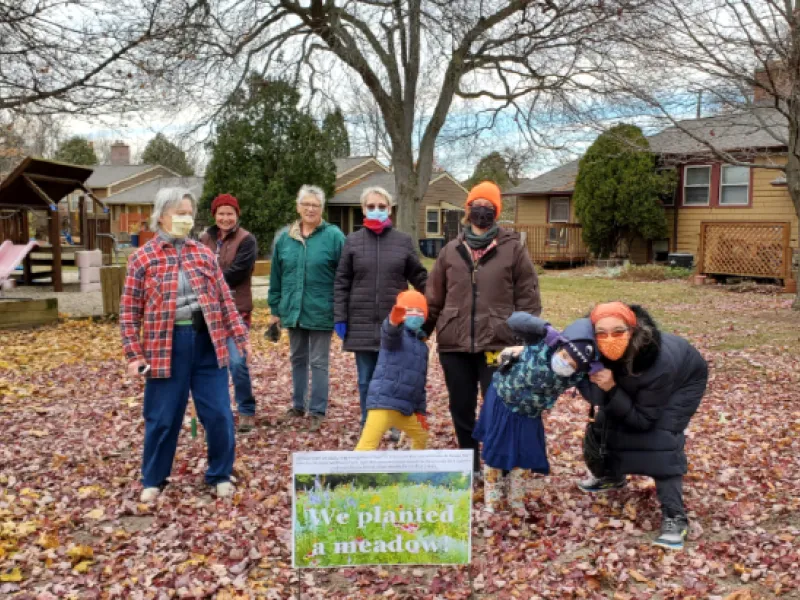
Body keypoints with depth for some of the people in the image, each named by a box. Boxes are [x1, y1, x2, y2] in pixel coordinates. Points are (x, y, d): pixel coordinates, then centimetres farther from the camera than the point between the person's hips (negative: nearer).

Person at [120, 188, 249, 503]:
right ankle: (153, 480, 29)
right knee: (162, 417, 8)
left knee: (218, 413, 6)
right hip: (166, 346, -2)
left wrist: (240, 336, 3)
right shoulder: (143, 257, -1)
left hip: (207, 342, 3)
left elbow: (224, 300, 9)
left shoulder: (204, 253, 8)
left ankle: (220, 475, 25)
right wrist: (134, 355, -6)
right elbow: (129, 311, -1)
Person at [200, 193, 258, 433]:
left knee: (237, 362, -10)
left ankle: (247, 411, 5)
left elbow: (236, 273, -15)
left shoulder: (246, 240, -6)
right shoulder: (205, 238, 10)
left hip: (235, 309, -5)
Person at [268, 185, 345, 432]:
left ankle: (318, 411, 14)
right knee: (297, 359, 16)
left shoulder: (334, 236, -7)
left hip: (320, 311, -4)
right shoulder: (285, 238, 6)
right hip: (293, 310, 5)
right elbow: (276, 277, 10)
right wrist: (275, 309, 9)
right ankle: (298, 405, 30)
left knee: (318, 362, 3)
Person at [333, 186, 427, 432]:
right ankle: (368, 425, 23)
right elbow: (341, 282, 3)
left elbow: (420, 278, 7)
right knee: (366, 380, 9)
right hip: (362, 323, 1)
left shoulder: (404, 241, 3)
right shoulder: (353, 241, 3)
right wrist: (340, 317, -3)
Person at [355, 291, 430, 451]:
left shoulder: (422, 345, 19)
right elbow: (390, 332, -32)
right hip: (384, 402, -8)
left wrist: (420, 411, 23)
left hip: (405, 409, 8)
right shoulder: (395, 333, -3)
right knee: (368, 443, -17)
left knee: (421, 437, 24)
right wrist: (394, 321, -55)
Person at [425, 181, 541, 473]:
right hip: (454, 344, 3)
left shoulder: (513, 248, 2)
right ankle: (470, 465, 29)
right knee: (461, 409, 12)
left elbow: (528, 297, 1)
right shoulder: (451, 250, 10)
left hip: (498, 344, -3)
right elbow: (434, 297, 13)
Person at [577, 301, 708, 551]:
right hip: (637, 378, 5)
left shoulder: (660, 363, -43)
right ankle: (611, 475, 30)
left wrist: (612, 390, -45)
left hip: (684, 379, -5)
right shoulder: (598, 350, -32)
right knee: (605, 420, 3)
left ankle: (674, 516, -16)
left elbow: (643, 420, -33)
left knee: (662, 436, -23)